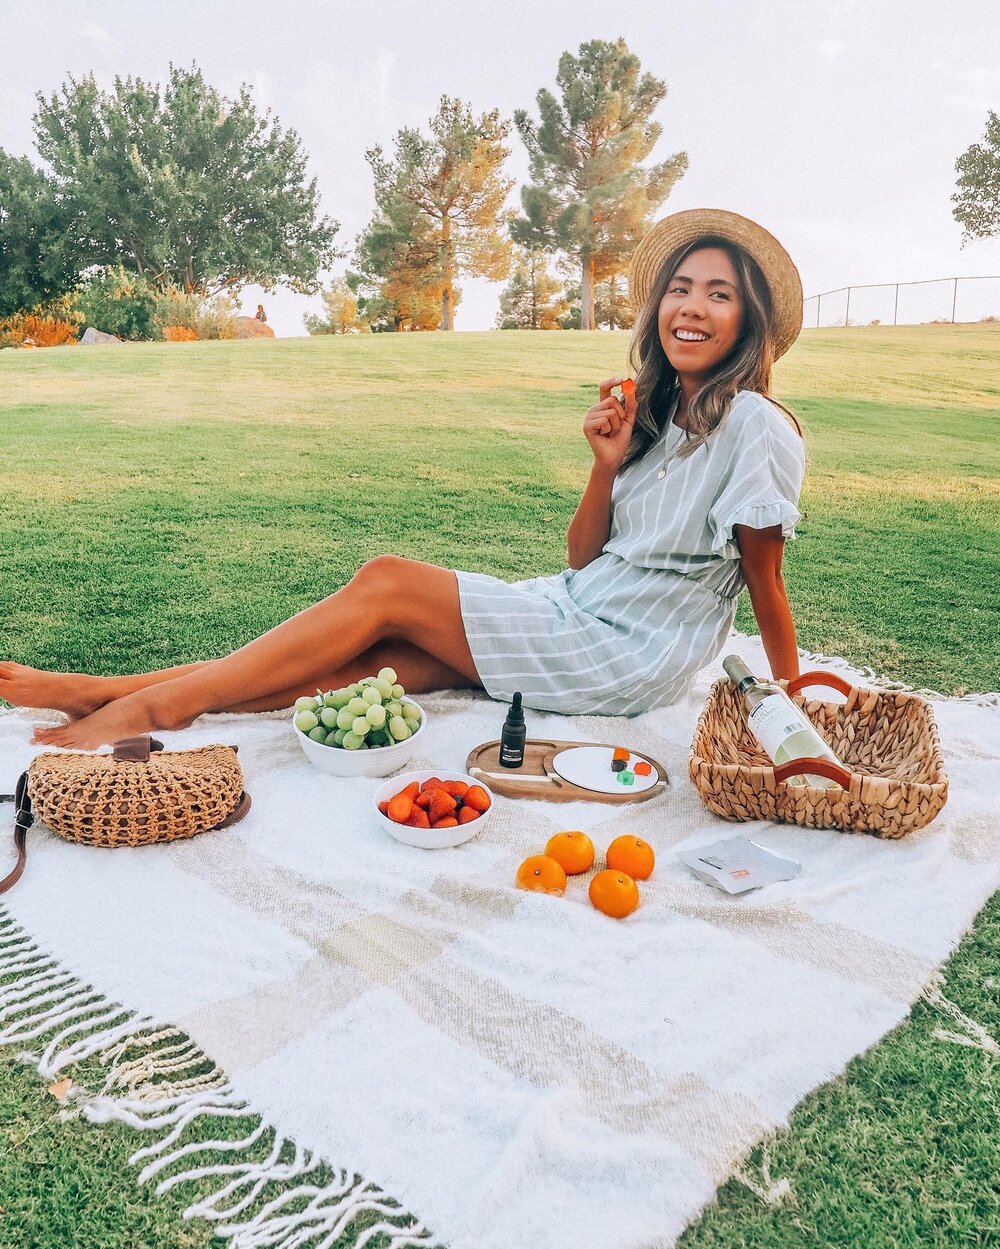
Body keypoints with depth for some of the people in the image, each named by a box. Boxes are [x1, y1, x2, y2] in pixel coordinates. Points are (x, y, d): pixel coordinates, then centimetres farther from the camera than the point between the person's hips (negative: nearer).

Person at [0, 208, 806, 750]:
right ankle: (111, 693, -9)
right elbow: (583, 556, 8)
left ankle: (145, 708, -11)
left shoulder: (753, 425, -12)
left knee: (385, 584, -17)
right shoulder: (655, 413, 11)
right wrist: (608, 464, -8)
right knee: (362, 659, -10)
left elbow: (764, 581, -7)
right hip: (575, 609, 7)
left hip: (629, 656, -6)